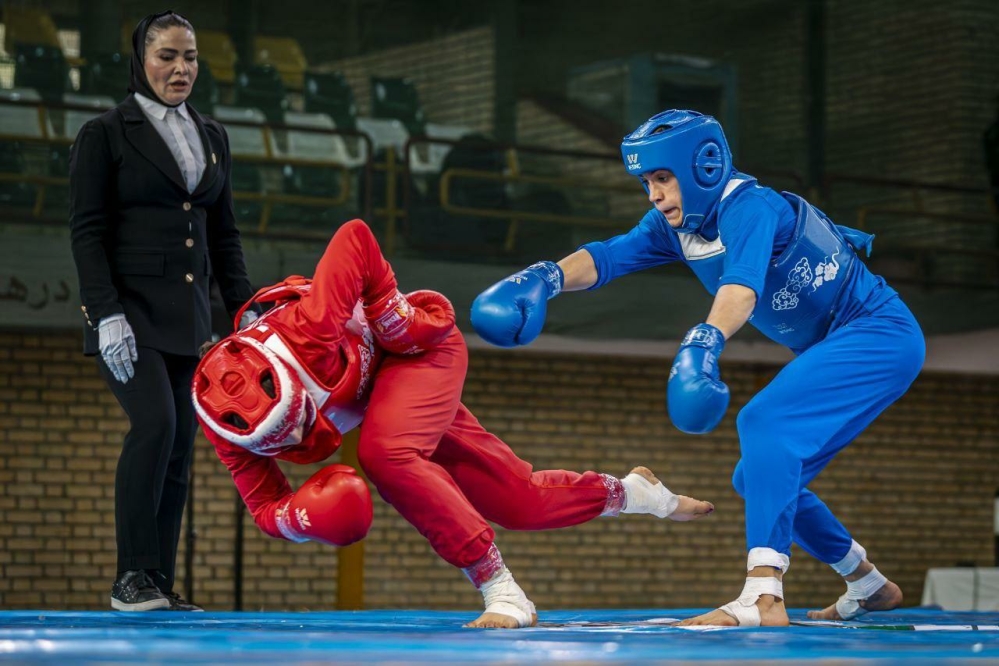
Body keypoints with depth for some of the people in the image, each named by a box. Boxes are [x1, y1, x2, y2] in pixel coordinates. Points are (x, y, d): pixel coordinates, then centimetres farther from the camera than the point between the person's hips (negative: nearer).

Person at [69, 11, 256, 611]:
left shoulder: (212, 138, 16)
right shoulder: (104, 135, 0)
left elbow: (223, 233, 19)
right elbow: (87, 231, -6)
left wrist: (245, 307, 9)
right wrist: (107, 314, -16)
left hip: (189, 315, 6)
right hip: (130, 310, -6)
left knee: (180, 449, 0)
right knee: (156, 423, -22)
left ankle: (161, 585, 3)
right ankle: (132, 576, -15)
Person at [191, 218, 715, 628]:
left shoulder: (305, 335, -41)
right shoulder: (229, 423, -25)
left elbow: (355, 236, -36)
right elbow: (264, 507, -15)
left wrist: (390, 307, -27)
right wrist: (299, 517, -36)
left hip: (416, 345, -6)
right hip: (377, 385, 6)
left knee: (385, 454, -35)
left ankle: (503, 592, -25)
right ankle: (629, 492, 36)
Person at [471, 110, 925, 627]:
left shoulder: (750, 207, -24)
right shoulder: (676, 223, 2)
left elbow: (743, 282, -43)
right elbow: (609, 255, -14)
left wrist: (703, 343, -61)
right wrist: (546, 277, -34)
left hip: (881, 334, -10)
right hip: (829, 348, 10)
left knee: (764, 422, -28)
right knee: (761, 477, 12)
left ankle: (763, 599, -38)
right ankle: (868, 585, 30)